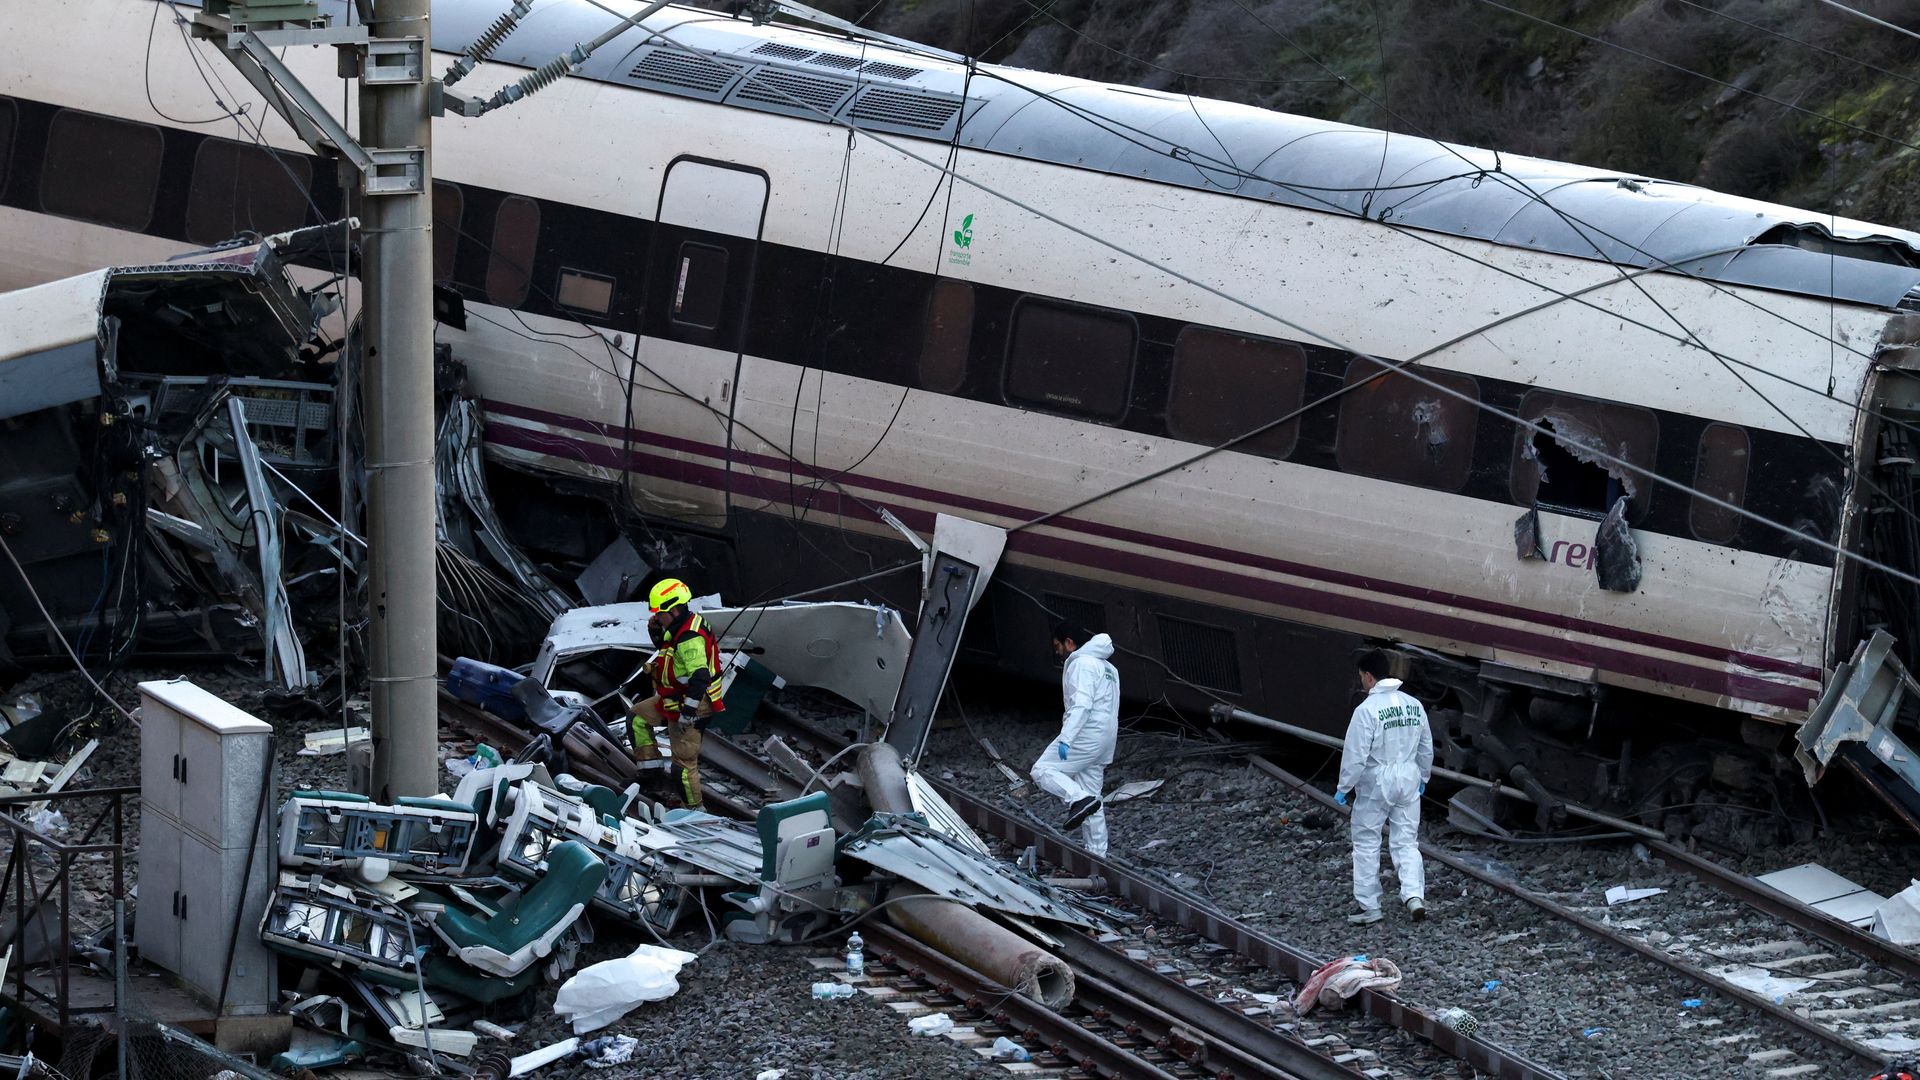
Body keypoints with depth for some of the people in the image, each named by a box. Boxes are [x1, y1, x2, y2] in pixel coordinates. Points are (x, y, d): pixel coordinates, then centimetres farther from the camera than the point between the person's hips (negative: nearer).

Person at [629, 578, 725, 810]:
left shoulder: (689, 638, -27)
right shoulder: (680, 626, 5)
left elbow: (699, 677, -32)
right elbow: (664, 647, 25)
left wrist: (687, 712, -30)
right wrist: (655, 630, 3)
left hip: (690, 704, -11)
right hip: (673, 699, 11)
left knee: (685, 760, -4)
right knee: (638, 716, 23)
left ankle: (694, 807, 6)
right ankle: (650, 763, 24)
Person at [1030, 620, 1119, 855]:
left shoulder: (1081, 664, -8)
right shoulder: (1107, 668, 24)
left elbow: (1081, 704, -22)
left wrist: (1066, 738, -28)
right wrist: (1106, 757, 28)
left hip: (1086, 736, -10)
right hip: (1106, 737, 10)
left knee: (1043, 770, -9)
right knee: (1091, 795, 11)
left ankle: (1080, 800, -27)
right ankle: (1097, 853, 10)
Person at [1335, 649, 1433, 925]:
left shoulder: (1367, 710, -17)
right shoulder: (1414, 705, 4)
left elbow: (1355, 755, -17)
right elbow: (1427, 749, 13)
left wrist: (1344, 788, -6)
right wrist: (1423, 778, 27)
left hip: (1375, 782, -5)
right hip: (1408, 778, 5)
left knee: (1366, 844, 7)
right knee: (1407, 842, 11)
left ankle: (1368, 906, 11)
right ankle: (1414, 895, -6)